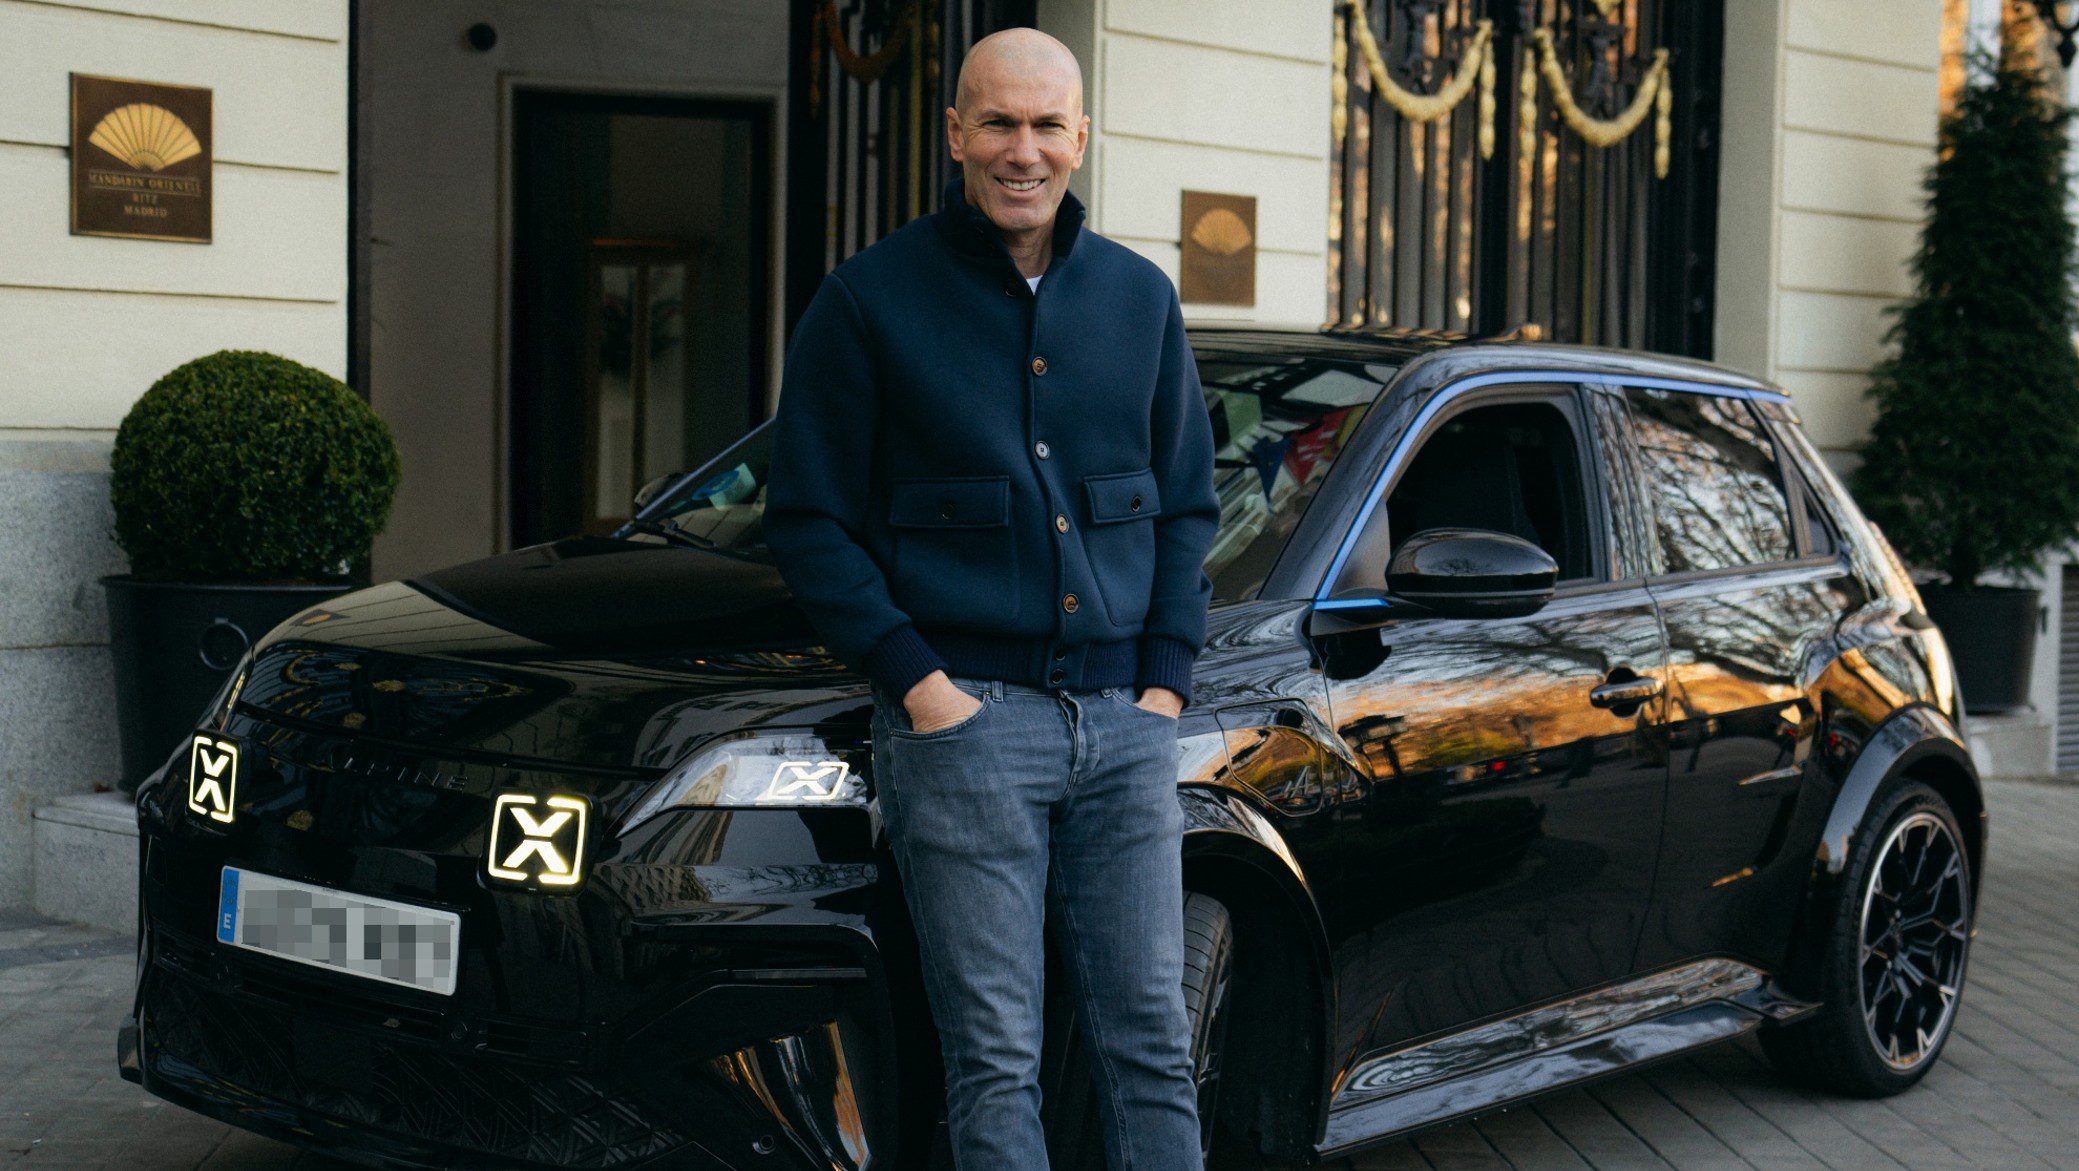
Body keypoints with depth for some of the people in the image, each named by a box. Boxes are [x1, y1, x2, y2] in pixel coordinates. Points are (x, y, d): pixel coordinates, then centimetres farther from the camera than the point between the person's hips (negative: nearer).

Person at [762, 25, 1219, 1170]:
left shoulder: (1141, 297, 12)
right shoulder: (869, 301, -1)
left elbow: (1187, 505, 18)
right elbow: (806, 520, -1)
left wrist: (1166, 680, 6)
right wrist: (916, 682, -10)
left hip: (1124, 718, 4)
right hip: (964, 715, -4)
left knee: (1152, 1042, 6)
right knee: (995, 1057, -1)